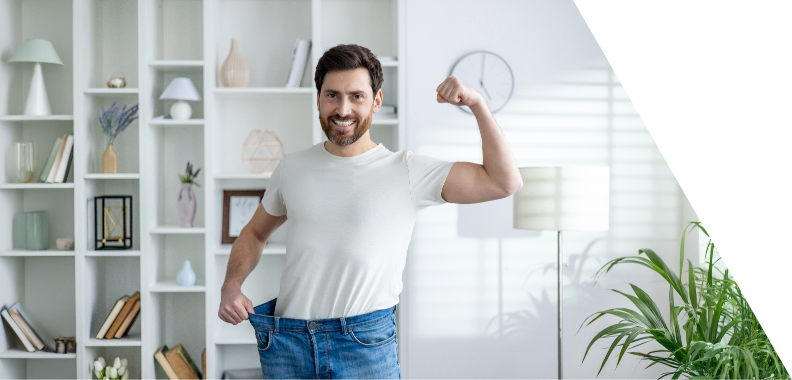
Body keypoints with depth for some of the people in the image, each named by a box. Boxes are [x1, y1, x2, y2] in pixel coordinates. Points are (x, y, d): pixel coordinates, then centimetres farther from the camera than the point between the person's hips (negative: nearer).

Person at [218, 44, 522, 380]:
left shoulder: (408, 172, -2)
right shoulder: (292, 168, 8)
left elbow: (505, 182, -6)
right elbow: (255, 233, 22)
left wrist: (477, 104, -13)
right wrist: (231, 286, 4)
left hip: (366, 342, -3)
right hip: (287, 342, 3)